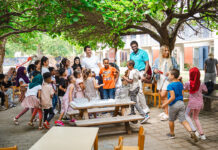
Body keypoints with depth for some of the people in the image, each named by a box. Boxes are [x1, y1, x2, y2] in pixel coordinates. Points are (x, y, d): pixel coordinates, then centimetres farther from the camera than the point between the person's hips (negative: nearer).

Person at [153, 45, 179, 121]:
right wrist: (155, 70, -12)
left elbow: (177, 69, 3)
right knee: (161, 96, 10)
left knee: (163, 95, -16)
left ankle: (167, 114, -9)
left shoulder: (172, 59, 2)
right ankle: (165, 111, 27)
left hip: (168, 79, -5)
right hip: (160, 79, 5)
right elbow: (153, 67, 12)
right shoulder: (157, 60, 11)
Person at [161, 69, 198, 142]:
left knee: (171, 120, 15)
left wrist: (165, 104, -15)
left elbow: (172, 97, -23)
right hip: (181, 103, 6)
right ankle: (191, 132, -13)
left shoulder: (170, 85, -17)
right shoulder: (180, 84, 6)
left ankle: (172, 134, 31)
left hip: (173, 105, -6)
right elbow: (182, 94, 13)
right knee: (183, 120, 6)